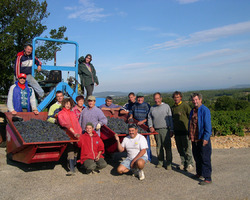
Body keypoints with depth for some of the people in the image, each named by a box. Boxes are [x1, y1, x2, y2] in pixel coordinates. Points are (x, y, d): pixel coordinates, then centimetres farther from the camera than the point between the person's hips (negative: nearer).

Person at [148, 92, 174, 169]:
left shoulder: (166, 106, 5)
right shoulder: (152, 108, 14)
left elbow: (170, 119, 4)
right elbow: (149, 118, 21)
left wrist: (171, 130, -1)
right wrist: (150, 126, 4)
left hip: (165, 130, -3)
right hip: (156, 130, 3)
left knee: (167, 147, -5)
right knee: (158, 147, 7)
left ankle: (169, 163, 2)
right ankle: (160, 162, 17)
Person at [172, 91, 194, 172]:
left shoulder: (185, 105, -5)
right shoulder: (173, 107, 14)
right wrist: (172, 130, 18)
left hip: (185, 131, -6)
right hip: (177, 131, 6)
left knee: (187, 148, -3)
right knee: (180, 149, 11)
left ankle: (190, 164, 7)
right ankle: (183, 163, 22)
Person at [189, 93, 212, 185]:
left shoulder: (205, 110, -13)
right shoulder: (192, 111, 12)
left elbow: (207, 125, -17)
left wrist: (206, 138, -20)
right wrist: (190, 135, 18)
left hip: (203, 139, -8)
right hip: (194, 139, 8)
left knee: (205, 158, -3)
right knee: (197, 157, 18)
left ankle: (207, 178, 3)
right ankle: (199, 173, 35)